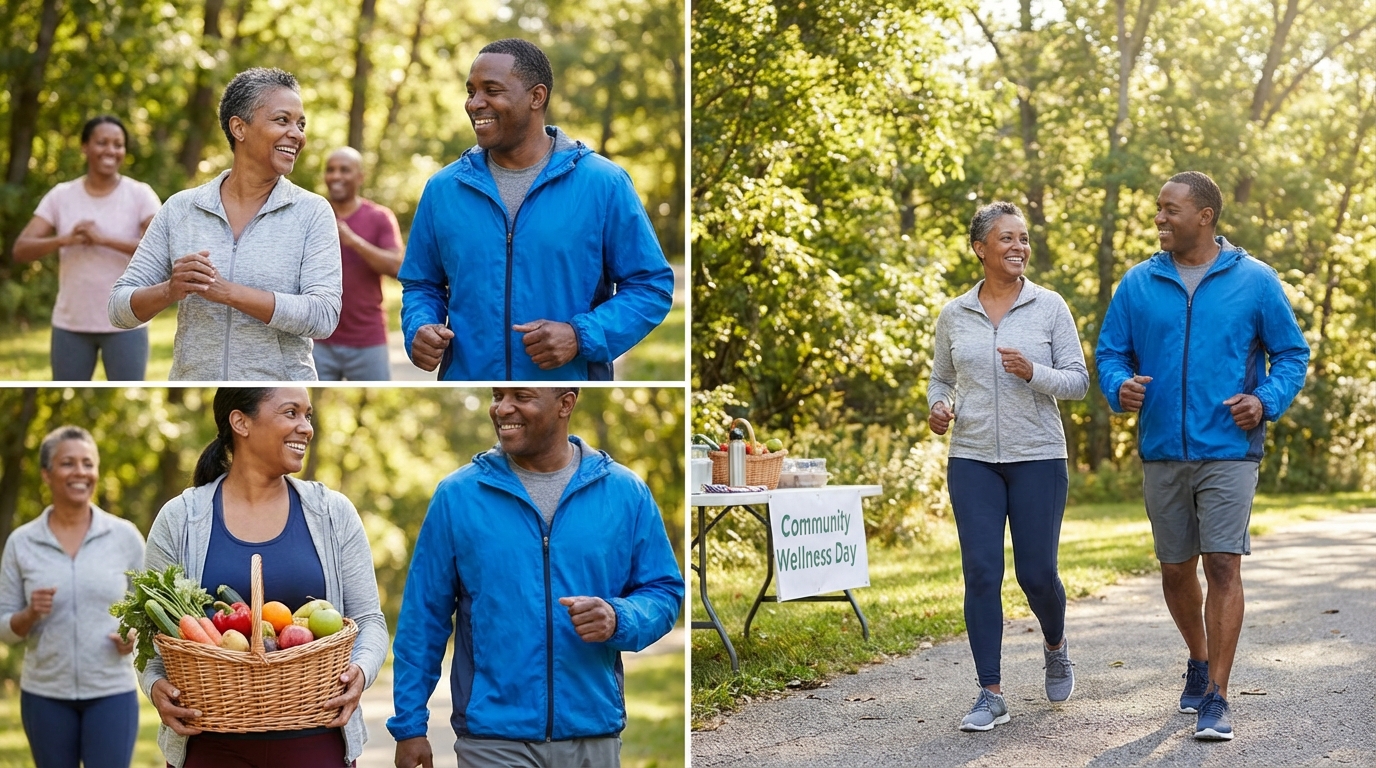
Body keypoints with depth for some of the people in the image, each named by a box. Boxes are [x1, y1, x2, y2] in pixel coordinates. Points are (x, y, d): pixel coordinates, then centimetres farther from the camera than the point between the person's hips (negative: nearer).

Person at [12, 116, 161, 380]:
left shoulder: (140, 195, -4)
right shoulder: (61, 196, 3)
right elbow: (20, 250, -3)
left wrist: (104, 239, -23)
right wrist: (65, 240, -21)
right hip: (71, 325, 3)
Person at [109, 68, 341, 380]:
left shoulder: (312, 212, -3)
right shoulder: (180, 209, 2)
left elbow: (324, 316, -14)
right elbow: (120, 307, 2)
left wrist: (229, 292, -21)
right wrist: (170, 291, -17)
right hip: (192, 387, 1)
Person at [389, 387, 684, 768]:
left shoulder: (626, 493, 1)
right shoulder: (457, 495, -1)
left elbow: (664, 592, 5)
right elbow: (423, 618, 2)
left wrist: (618, 619, -16)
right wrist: (409, 725, 0)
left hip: (593, 737, 2)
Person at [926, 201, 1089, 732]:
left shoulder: (1049, 307, 0)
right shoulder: (954, 315, 7)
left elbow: (1079, 381, 0)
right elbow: (940, 379, 19)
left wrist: (1033, 373, -18)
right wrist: (937, 407, -3)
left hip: (1037, 457, -1)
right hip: (972, 459, 2)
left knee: (1036, 572, 2)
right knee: (981, 573, -5)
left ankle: (1055, 645, 36)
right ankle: (991, 694, 2)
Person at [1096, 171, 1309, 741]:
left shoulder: (1254, 282, 0)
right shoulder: (1138, 284, 5)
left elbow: (1292, 353, 5)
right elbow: (1110, 351, 10)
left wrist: (1266, 401, -13)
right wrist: (1119, 387, -12)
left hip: (1229, 452, -3)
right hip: (1162, 454, 3)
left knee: (1223, 566, -11)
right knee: (1176, 569, 12)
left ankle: (1214, 699, -7)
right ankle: (1199, 661, 37)